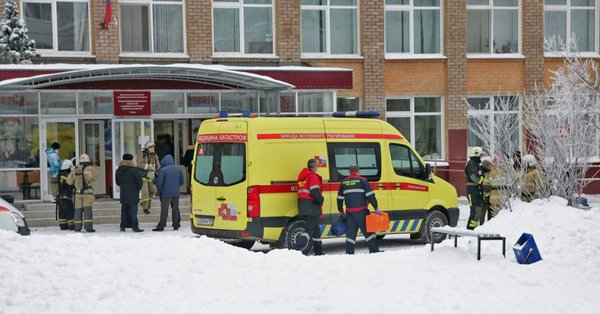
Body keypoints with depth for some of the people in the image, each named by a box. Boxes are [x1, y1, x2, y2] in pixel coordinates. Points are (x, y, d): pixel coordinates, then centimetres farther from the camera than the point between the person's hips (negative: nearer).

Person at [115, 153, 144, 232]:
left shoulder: (118, 170, 6)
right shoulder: (134, 170, -12)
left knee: (124, 210, 12)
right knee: (133, 210, -3)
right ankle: (135, 227, -4)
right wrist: (139, 187, 6)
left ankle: (123, 227, 12)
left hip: (123, 193, 5)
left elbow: (117, 182, 13)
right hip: (133, 193, -5)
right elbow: (139, 180, -12)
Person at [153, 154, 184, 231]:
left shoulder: (163, 170, -10)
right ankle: (176, 225, 12)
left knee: (164, 210, -1)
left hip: (166, 193, -4)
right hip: (176, 193, 4)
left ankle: (161, 226, -1)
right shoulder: (178, 170, 6)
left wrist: (160, 191, 5)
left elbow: (159, 182, -11)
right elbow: (182, 182, 11)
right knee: (175, 209, 11)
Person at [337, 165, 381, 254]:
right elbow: (370, 195, -9)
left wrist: (341, 212, 27)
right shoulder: (362, 181, -3)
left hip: (349, 212, 4)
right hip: (361, 212, -4)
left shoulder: (344, 182, 12)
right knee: (368, 231, 4)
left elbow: (339, 198, 17)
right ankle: (374, 251, 5)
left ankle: (349, 253, 2)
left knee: (350, 233, 6)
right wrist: (376, 208, -5)